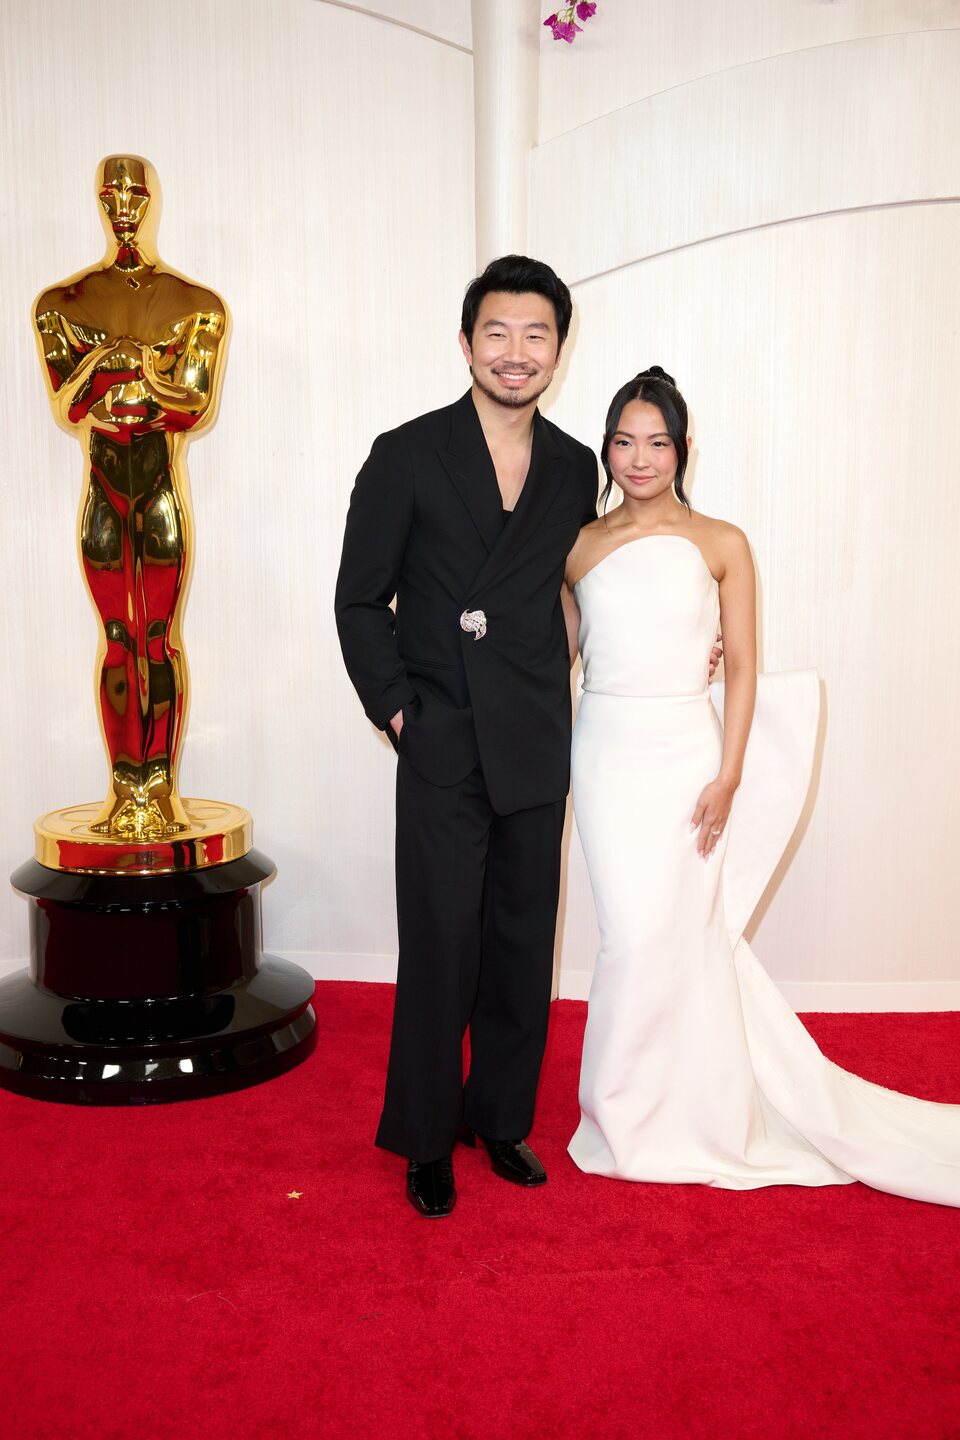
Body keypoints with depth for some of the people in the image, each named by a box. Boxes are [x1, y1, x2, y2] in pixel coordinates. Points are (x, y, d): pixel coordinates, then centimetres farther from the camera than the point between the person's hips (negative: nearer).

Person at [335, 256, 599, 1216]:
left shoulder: (575, 467, 8)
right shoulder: (406, 456, -2)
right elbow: (360, 601, 0)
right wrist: (395, 705, -6)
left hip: (537, 750, 4)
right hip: (443, 750, -3)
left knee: (522, 947, 12)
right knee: (439, 949, 1)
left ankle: (501, 1117, 31)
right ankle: (425, 1140, 20)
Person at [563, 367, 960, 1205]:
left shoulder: (721, 545, 1)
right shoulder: (581, 547, 7)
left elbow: (744, 667, 0)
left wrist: (728, 774, -7)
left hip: (686, 751, -1)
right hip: (606, 751, 1)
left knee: (674, 934, 1)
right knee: (637, 933, 1)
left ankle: (642, 1116, 23)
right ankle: (634, 1118, 23)